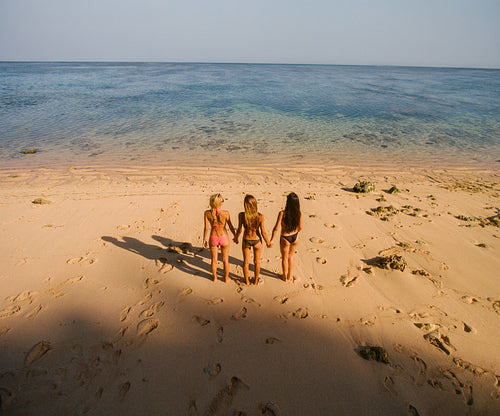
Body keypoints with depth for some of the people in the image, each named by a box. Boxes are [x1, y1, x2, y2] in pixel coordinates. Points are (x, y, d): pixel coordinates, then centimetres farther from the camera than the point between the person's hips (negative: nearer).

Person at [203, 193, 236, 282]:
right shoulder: (225, 213, -21)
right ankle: (226, 278, 37)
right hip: (224, 238, -1)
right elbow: (231, 227, -9)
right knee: (225, 260, 19)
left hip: (213, 238, 1)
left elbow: (206, 228, -9)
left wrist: (204, 240, 5)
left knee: (214, 260, 21)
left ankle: (215, 277, 40)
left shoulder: (207, 213, -16)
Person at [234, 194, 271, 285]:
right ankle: (256, 281, 41)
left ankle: (247, 281, 41)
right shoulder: (260, 216, -25)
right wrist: (267, 242, 2)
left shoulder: (241, 215, -24)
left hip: (246, 241, 0)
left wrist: (236, 238, 10)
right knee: (257, 262, 23)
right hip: (257, 240, 0)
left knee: (246, 262, 23)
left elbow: (239, 230, -11)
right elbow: (263, 232, -15)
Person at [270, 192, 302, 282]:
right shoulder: (299, 213, -17)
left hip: (285, 238, -3)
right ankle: (289, 276, 41)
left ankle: (285, 277, 40)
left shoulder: (282, 213, -28)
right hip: (295, 237, 3)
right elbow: (300, 227, -2)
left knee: (284, 258, 22)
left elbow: (276, 228, -22)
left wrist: (271, 240, -9)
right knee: (290, 256, 28)